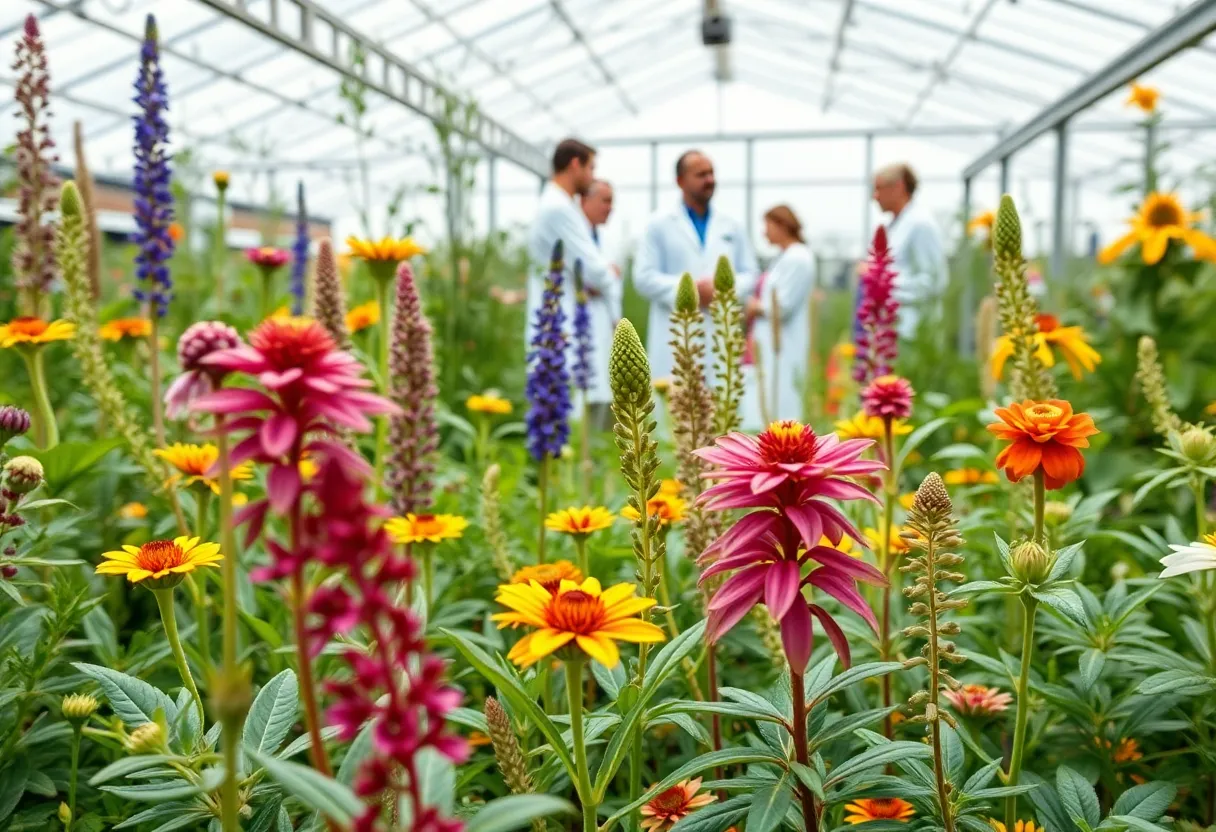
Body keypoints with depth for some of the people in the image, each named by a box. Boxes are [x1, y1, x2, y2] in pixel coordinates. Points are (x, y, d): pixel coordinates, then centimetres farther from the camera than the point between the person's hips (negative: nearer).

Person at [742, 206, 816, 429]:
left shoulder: (797, 259, -12)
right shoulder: (784, 257, 19)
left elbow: (782, 307, -18)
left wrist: (754, 307, -3)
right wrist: (753, 306, 4)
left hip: (780, 352, -10)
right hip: (767, 348, 10)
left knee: (777, 416, -10)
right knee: (766, 415, 9)